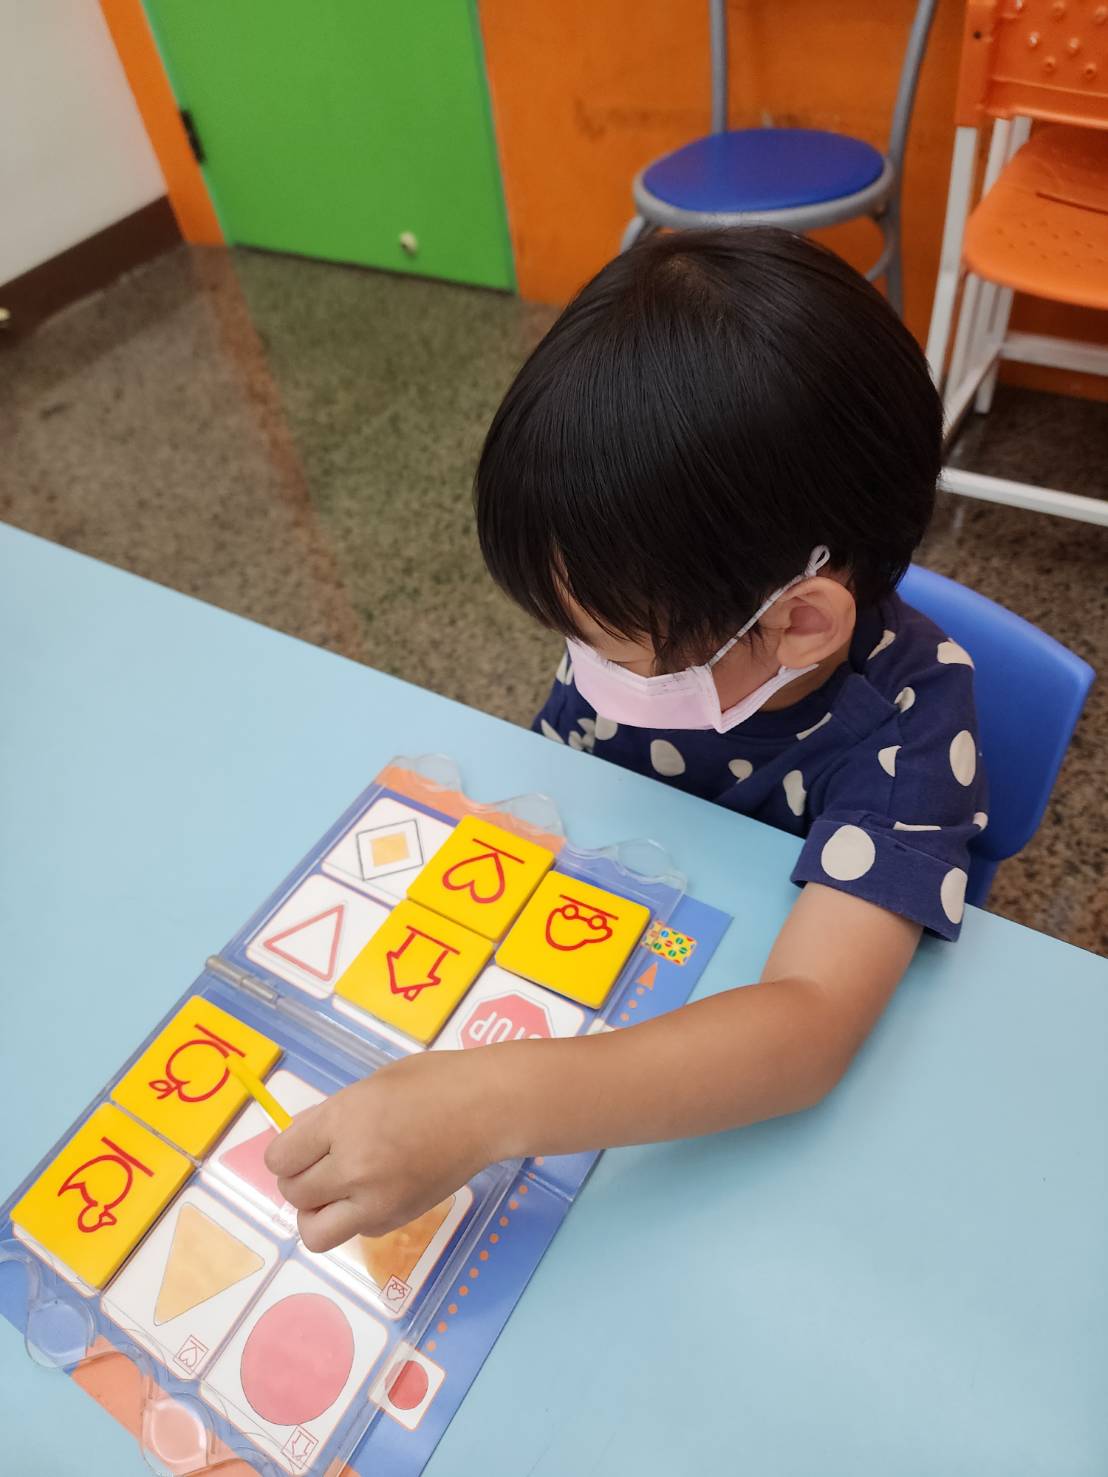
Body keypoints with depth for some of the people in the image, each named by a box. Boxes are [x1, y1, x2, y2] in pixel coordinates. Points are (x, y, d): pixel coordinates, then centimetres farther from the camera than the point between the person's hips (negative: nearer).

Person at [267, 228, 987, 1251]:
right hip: (601, 994, 3)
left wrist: (488, 1107, -51)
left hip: (769, 1080, -3)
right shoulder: (646, 633, -17)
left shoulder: (906, 720, -29)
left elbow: (807, 1027, -41)